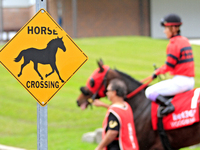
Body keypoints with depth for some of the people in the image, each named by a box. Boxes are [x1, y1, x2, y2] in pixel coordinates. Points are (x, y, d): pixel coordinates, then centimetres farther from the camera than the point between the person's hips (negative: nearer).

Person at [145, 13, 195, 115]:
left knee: (149, 92, -9)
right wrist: (160, 70, 17)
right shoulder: (185, 41, 13)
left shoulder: (173, 44, -14)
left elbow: (169, 66, -14)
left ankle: (168, 105, -27)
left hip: (180, 80, -10)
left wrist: (158, 72, 5)